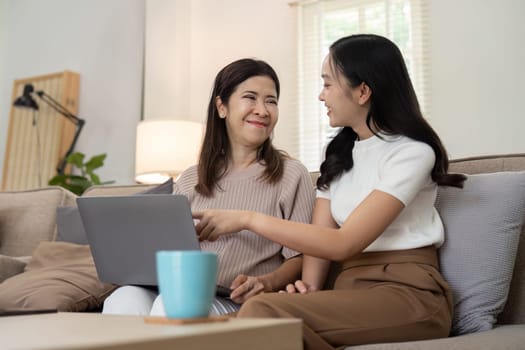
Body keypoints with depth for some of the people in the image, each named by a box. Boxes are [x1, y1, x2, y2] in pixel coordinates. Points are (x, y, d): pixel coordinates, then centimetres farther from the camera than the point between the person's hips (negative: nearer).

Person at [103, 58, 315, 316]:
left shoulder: (291, 175, 6)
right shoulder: (189, 181, 19)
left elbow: (299, 257, 2)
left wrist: (266, 283, -18)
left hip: (244, 304, -3)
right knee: (124, 300, -30)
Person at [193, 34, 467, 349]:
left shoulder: (412, 152, -8)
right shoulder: (339, 153, 17)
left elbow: (342, 244, -17)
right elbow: (320, 234, 8)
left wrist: (249, 219, -16)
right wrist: (309, 286, -13)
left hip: (408, 293, -5)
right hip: (352, 290, 6)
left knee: (263, 311, -30)